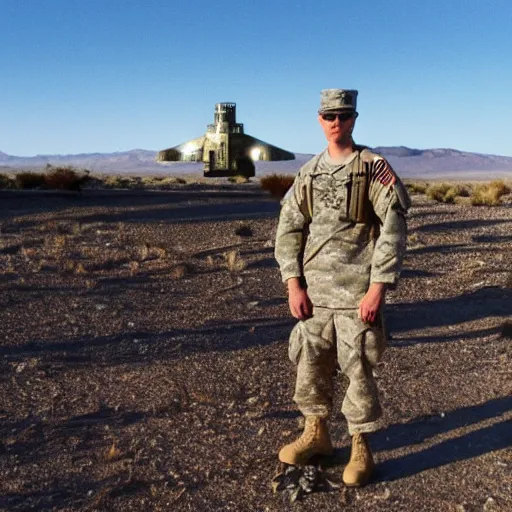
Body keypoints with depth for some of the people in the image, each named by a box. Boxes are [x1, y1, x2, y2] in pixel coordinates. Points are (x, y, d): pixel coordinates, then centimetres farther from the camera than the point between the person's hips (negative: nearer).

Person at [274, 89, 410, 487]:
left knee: (358, 369, 1)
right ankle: (316, 433, 31)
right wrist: (293, 285, -3)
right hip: (313, 289, 5)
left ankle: (362, 448, 18)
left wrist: (378, 288, -17)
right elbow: (289, 229, 6)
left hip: (357, 290, -4)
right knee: (310, 364, 12)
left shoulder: (375, 169, -5)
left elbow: (394, 231, -11)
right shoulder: (308, 174, 9)